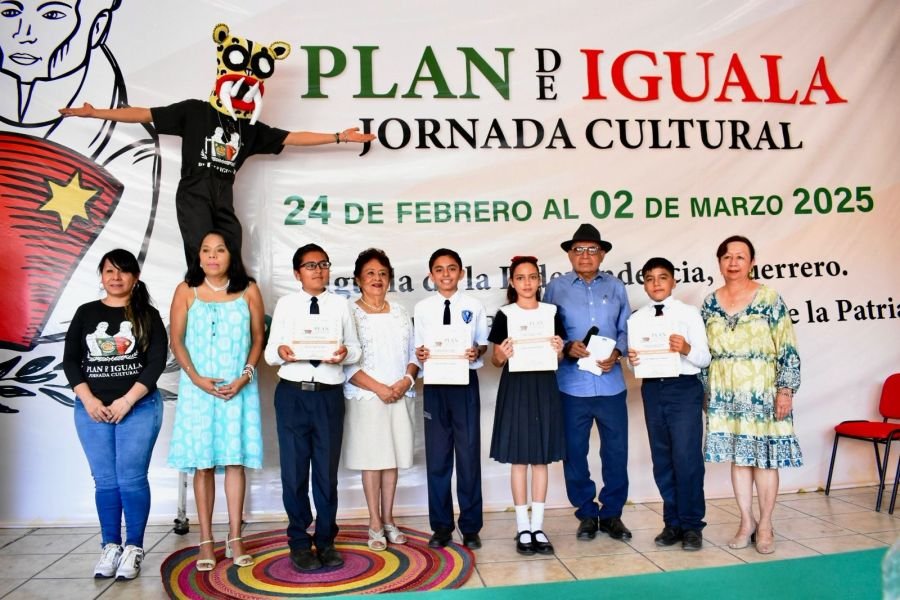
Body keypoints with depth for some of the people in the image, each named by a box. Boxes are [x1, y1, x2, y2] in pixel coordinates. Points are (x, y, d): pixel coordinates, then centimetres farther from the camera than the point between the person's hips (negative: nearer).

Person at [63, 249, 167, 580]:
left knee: (132, 478, -3)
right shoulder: (86, 313, 9)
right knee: (105, 480, 6)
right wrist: (88, 400, -7)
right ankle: (110, 546, 17)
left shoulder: (148, 315, 2)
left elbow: (157, 361, -5)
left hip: (139, 408, -2)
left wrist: (127, 400, -12)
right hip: (92, 410, 3)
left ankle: (134, 548, 7)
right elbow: (70, 359, 5)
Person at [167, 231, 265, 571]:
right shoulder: (186, 291, 2)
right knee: (202, 463, 3)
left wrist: (244, 376, -8)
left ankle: (234, 538, 12)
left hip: (239, 387, 0)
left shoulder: (248, 291, 2)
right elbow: (177, 341, 2)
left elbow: (258, 338, 4)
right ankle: (206, 541, 13)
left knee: (235, 460, 3)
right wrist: (196, 378, -10)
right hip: (198, 388, 0)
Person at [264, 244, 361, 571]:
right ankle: (299, 542, 25)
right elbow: (270, 351, 1)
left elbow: (356, 348, 6)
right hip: (292, 394, 0)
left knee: (327, 469, 9)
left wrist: (346, 352, -16)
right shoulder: (285, 304, 4)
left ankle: (325, 540, 26)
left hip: (329, 395, 1)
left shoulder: (340, 304, 6)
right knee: (294, 469, 8)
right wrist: (280, 352, -21)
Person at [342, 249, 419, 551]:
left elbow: (414, 353, 10)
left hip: (400, 397, 4)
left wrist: (406, 380, -8)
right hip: (366, 398, -4)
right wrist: (379, 388, -14)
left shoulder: (400, 312, 11)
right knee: (371, 459, 2)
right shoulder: (350, 313, -3)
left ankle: (388, 519, 21)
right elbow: (346, 363, -10)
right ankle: (375, 524, 14)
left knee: (392, 459, 9)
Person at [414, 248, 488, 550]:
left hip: (465, 383, -1)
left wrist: (476, 352, -15)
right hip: (434, 384, 1)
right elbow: (419, 348, 7)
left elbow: (483, 344, 6)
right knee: (437, 456, 8)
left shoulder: (474, 306, 2)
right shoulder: (422, 308, 4)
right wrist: (420, 355, -14)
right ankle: (441, 526, 21)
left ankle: (470, 526, 18)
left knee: (469, 454, 5)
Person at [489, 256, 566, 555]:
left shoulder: (551, 312, 6)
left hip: (544, 386, 2)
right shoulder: (504, 315, 1)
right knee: (518, 458, 1)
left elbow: (559, 357, 11)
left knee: (541, 458, 6)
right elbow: (496, 360, 4)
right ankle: (522, 528, 12)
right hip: (515, 387, -2)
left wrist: (559, 351, -10)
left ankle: (538, 526, 16)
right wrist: (502, 354, -18)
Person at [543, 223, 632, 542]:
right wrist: (568, 347, -16)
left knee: (616, 450, 7)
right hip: (572, 384, -1)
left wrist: (616, 353, -10)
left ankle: (612, 513, 24)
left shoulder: (615, 287, 10)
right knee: (574, 452, 7)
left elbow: (626, 329, 8)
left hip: (611, 383, 1)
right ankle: (586, 513, 24)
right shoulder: (556, 287, 4)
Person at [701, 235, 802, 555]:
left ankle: (765, 526, 19)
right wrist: (701, 391, 10)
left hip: (762, 392, -3)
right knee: (737, 456, 10)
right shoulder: (710, 302, 6)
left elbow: (788, 350, -6)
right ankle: (746, 522, 24)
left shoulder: (769, 299, -5)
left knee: (764, 456, 4)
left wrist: (786, 389, -11)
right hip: (724, 394, 3)